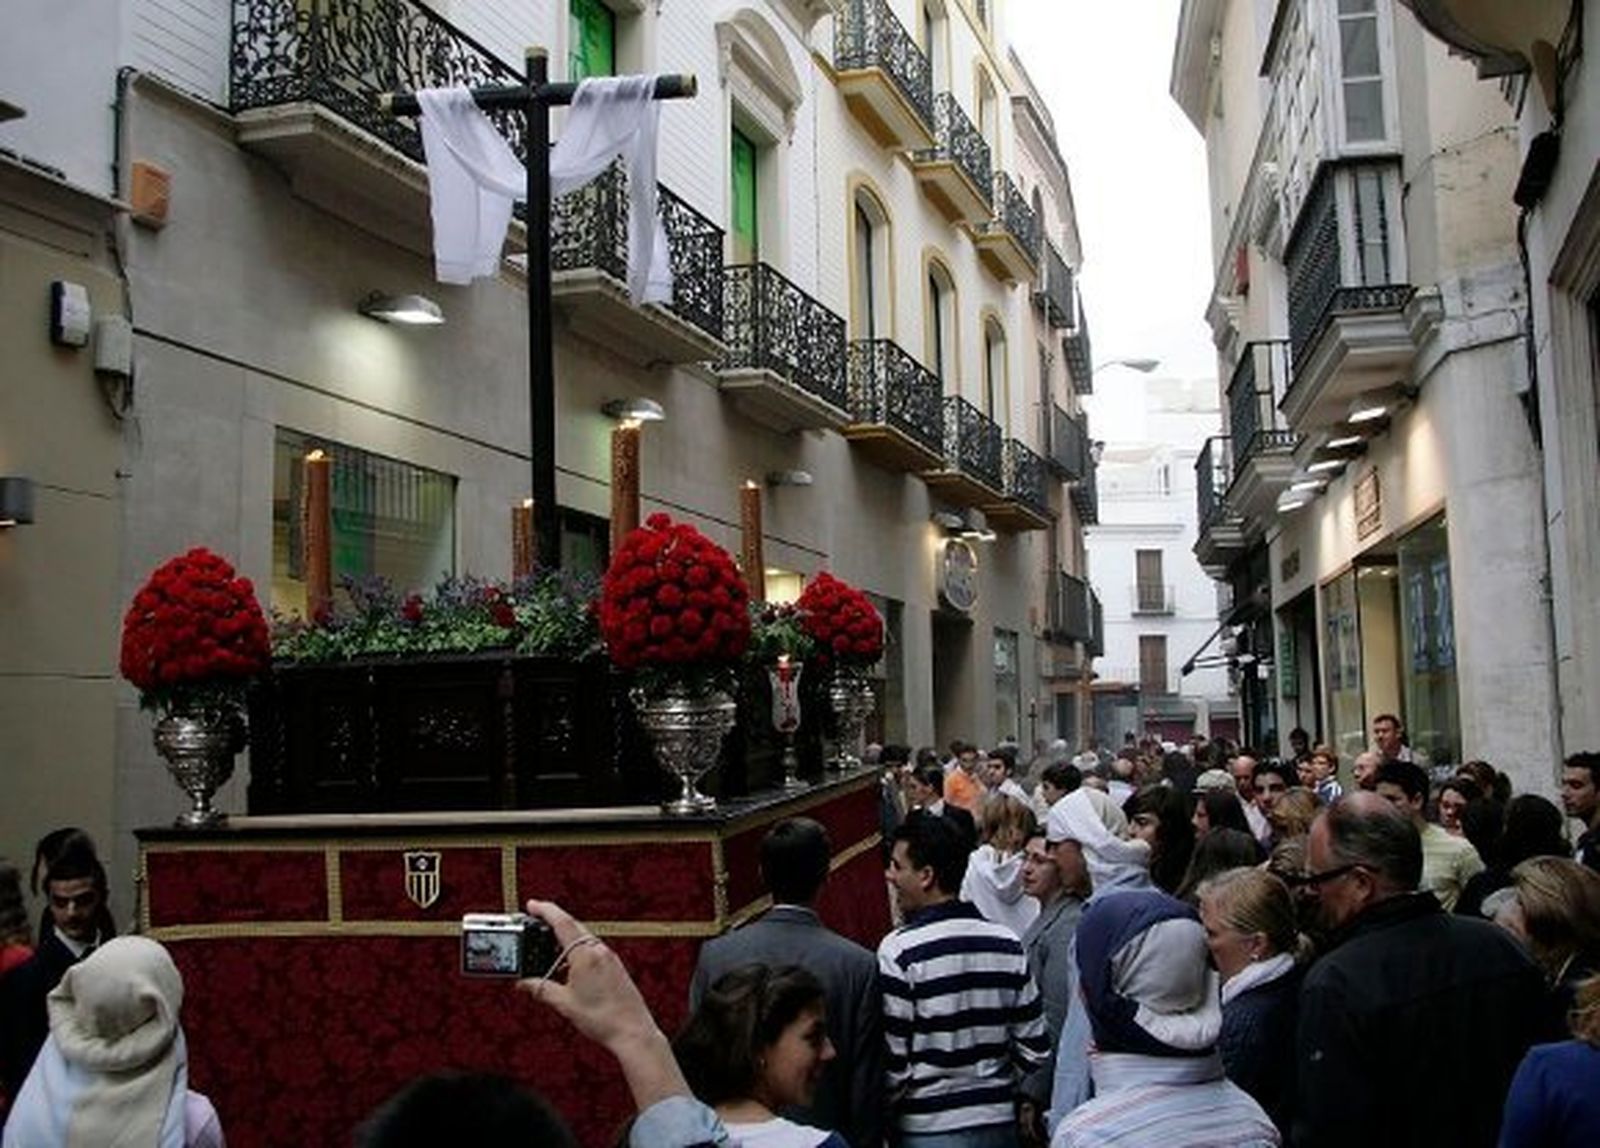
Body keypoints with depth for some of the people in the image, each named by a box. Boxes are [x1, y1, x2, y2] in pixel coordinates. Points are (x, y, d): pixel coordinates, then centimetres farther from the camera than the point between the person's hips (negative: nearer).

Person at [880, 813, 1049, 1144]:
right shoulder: (1007, 944, -2)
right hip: (999, 1121, 5)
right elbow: (1035, 1049, 2)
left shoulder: (900, 950, -16)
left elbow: (892, 1065, -15)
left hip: (928, 1129, -4)